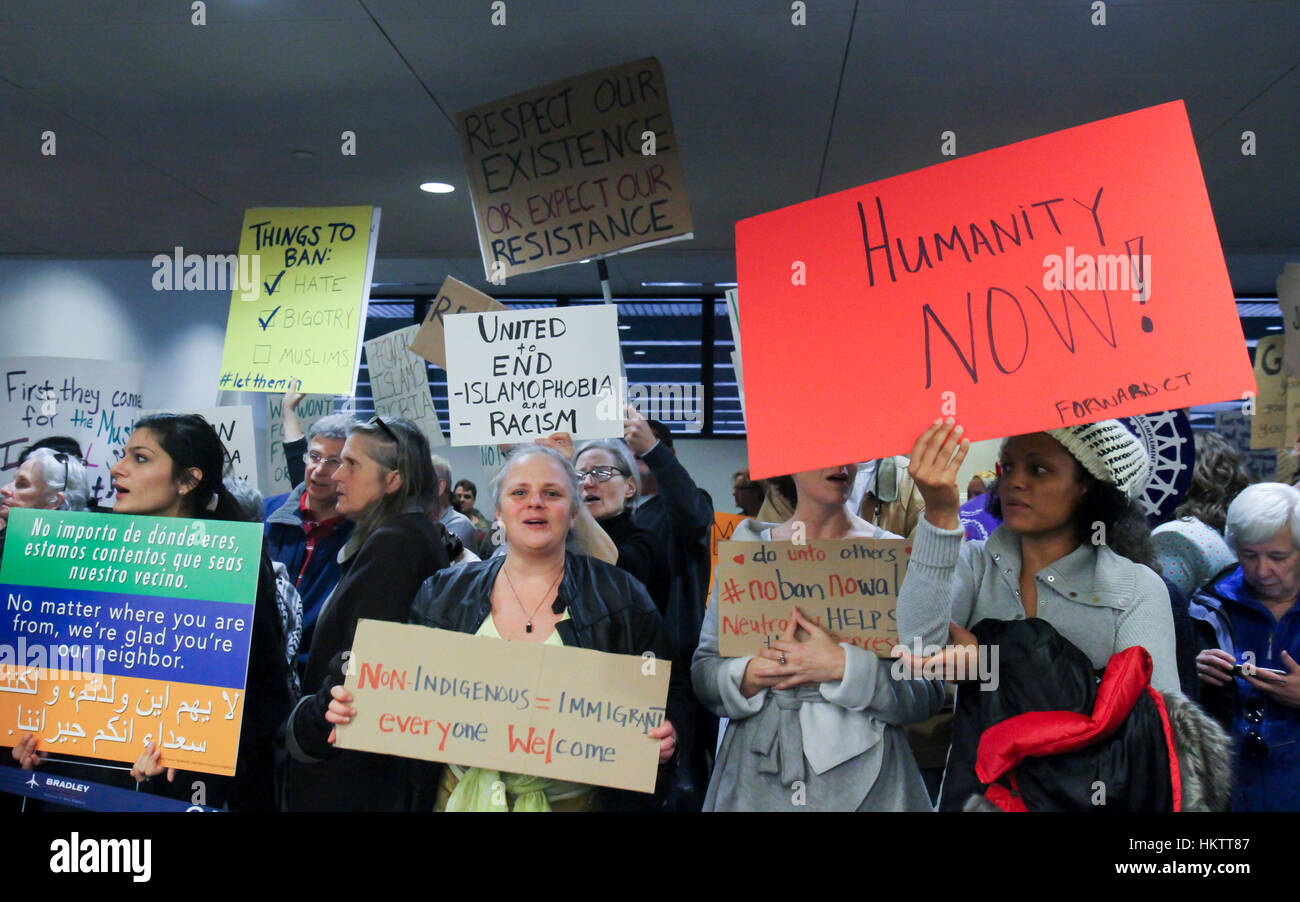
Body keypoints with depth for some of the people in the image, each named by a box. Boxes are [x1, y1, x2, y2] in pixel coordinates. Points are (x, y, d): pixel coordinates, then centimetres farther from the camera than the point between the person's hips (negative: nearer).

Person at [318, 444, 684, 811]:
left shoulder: (621, 596, -4)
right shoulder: (444, 592, 3)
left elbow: (669, 694, -1)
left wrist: (662, 737, -20)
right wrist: (356, 709, -12)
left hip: (570, 798, -1)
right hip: (461, 792, 2)